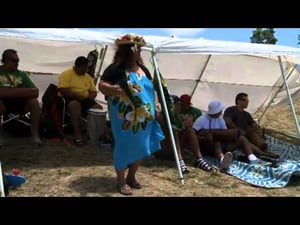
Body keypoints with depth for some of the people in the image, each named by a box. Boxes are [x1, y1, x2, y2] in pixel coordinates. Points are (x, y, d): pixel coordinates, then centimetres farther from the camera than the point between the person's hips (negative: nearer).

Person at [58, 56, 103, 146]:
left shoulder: (87, 76, 15)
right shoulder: (66, 74, -5)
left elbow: (94, 91, 16)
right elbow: (62, 90, -17)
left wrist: (91, 95, -7)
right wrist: (76, 95, -23)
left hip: (85, 100, 6)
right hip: (70, 99, -6)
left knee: (99, 108, -19)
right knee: (75, 104, -39)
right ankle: (78, 135, -42)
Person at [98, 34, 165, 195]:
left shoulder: (143, 69, 12)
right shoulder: (116, 69, -10)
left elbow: (150, 89, 23)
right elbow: (101, 85, -15)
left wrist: (155, 104, 11)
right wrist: (112, 89, -36)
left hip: (144, 117, 7)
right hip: (125, 117, -7)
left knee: (141, 147, 12)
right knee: (124, 147, 0)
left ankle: (131, 177, 31)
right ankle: (121, 181, 16)